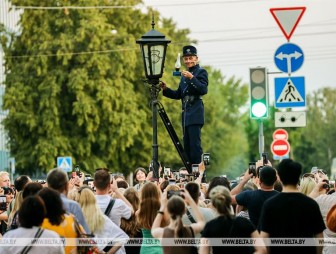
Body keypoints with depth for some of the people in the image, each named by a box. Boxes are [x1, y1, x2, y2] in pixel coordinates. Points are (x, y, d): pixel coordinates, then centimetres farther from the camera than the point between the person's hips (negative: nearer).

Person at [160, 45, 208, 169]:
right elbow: (178, 95, 20)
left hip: (195, 114, -8)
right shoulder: (184, 75, 19)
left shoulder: (201, 72, -2)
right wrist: (166, 89, 5)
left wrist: (192, 78, -26)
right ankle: (189, 171, 12)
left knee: (195, 144, -12)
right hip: (186, 114, 8)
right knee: (187, 146, 8)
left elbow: (204, 90, -17)